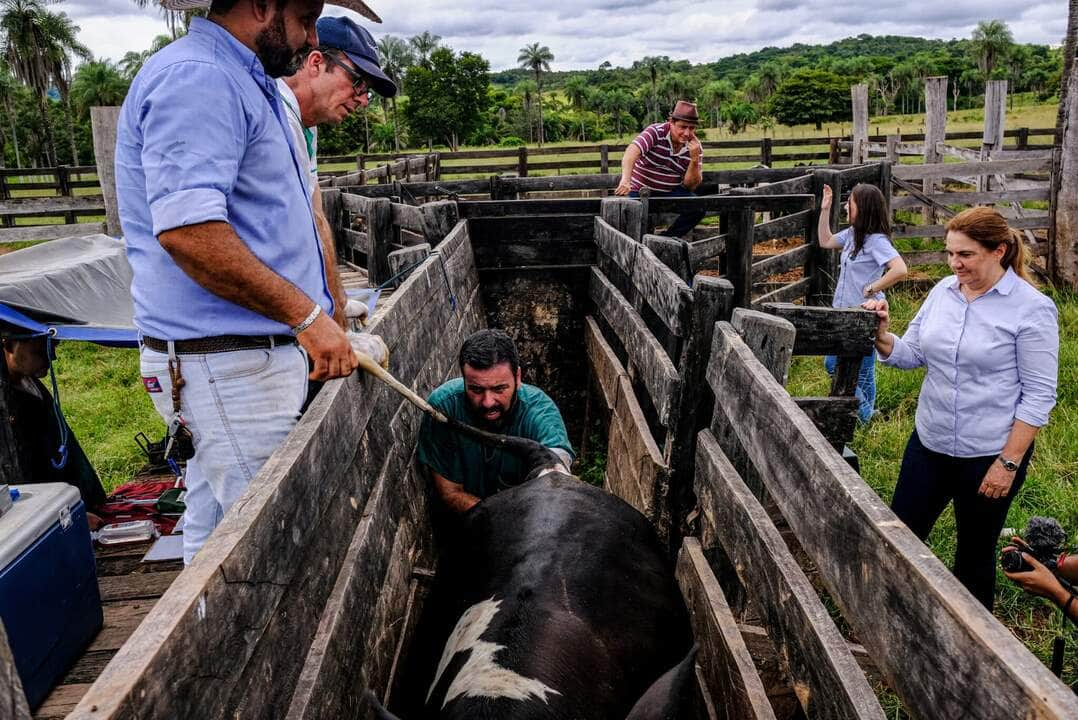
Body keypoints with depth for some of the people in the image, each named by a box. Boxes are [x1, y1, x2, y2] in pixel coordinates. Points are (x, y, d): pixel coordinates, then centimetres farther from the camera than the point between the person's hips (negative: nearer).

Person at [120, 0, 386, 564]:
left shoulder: (245, 83, 20)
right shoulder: (196, 78, -14)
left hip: (251, 354, 10)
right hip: (230, 366, -10)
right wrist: (307, 315, -21)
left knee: (215, 543, 17)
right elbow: (187, 230, -27)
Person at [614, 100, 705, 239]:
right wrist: (625, 180, -54)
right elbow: (632, 152, -36)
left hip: (671, 192, 4)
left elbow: (691, 185, -6)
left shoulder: (695, 147, -5)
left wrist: (694, 159, -23)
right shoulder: (656, 132, -18)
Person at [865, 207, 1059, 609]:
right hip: (929, 442, 5)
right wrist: (882, 335, -15)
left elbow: (1039, 396, -13)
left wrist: (1009, 463, -15)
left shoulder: (1031, 309, -14)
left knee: (975, 555, 14)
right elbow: (912, 353, 6)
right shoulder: (944, 291, 1)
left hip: (989, 455, -5)